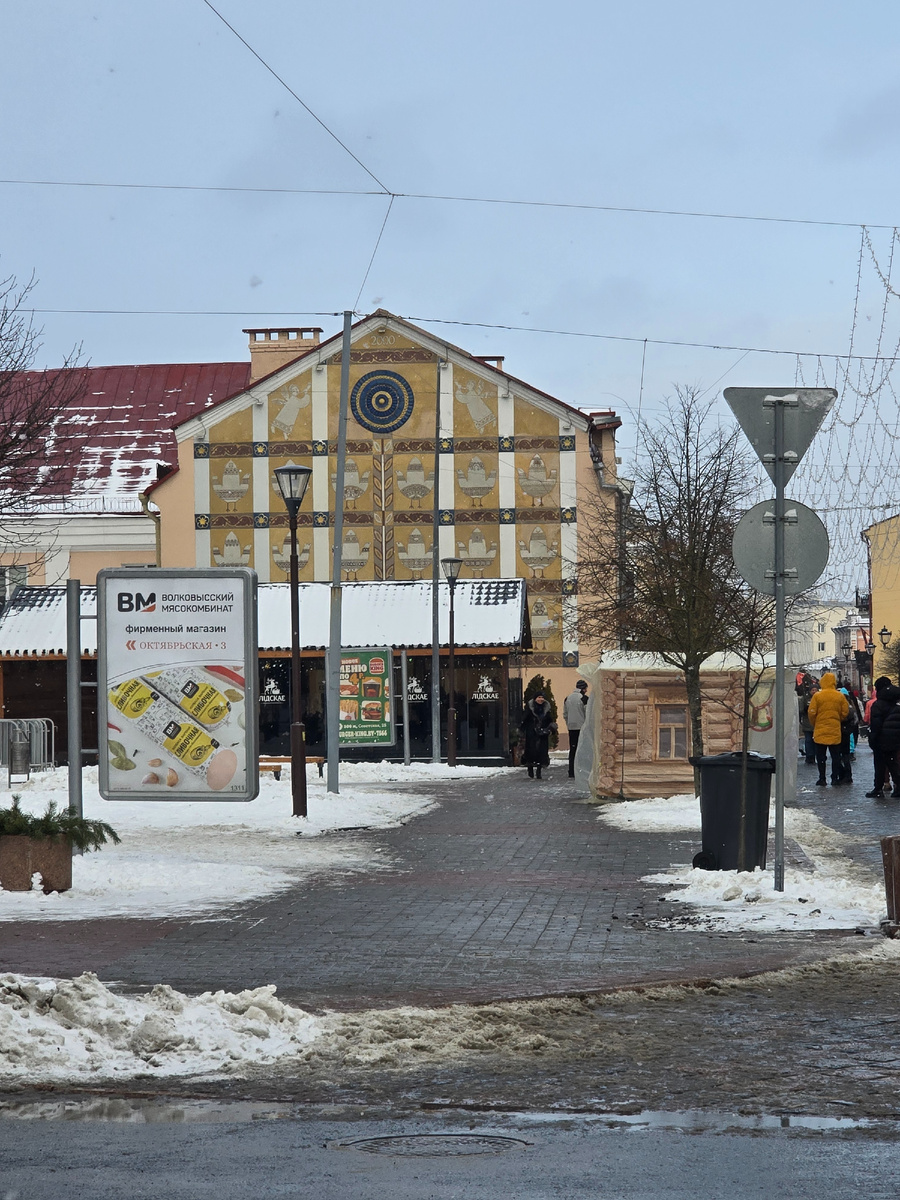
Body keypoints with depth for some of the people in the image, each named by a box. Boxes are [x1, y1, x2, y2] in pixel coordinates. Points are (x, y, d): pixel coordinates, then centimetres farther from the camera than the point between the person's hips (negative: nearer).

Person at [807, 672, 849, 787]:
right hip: (835, 731, 2)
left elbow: (811, 713, -7)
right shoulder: (840, 696, -1)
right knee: (835, 756, 9)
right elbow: (845, 713, 2)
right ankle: (835, 778, 8)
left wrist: (814, 724, 11)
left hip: (820, 731, -2)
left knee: (820, 756, 6)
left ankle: (822, 778, 5)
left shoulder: (817, 696, -8)